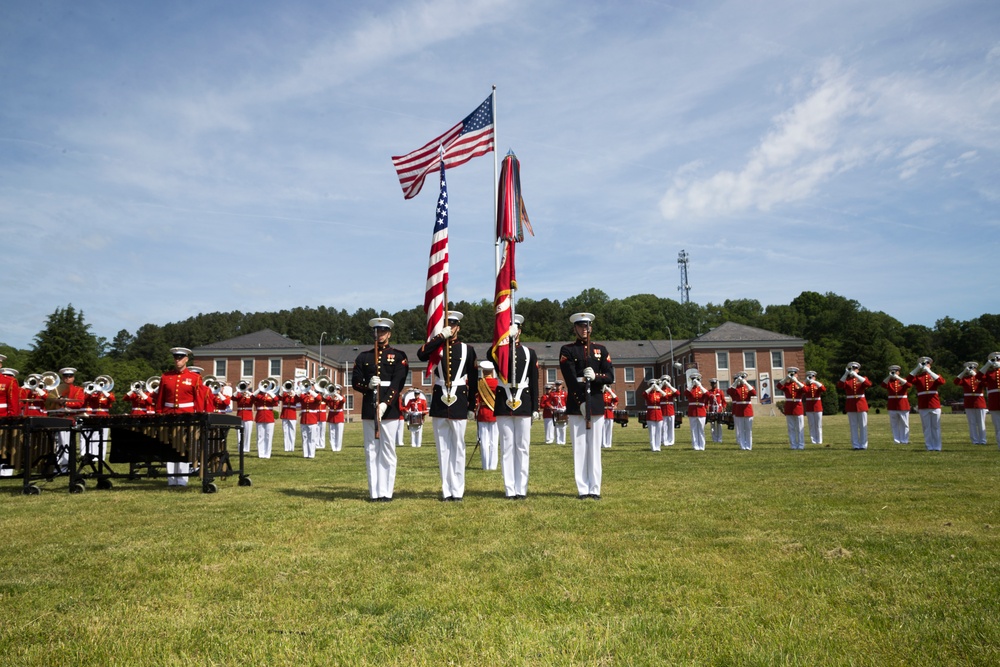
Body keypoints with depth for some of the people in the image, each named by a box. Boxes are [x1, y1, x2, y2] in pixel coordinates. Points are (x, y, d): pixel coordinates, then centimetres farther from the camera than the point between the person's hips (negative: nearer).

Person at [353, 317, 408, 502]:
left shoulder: (399, 356, 4)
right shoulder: (363, 357, 13)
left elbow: (398, 383, -8)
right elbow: (355, 382, 8)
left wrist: (385, 404, -19)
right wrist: (368, 385, -14)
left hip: (389, 408, -3)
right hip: (369, 409, 3)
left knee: (388, 451, 0)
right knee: (371, 451, 5)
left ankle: (386, 493, 5)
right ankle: (374, 493, 9)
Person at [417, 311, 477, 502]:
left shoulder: (467, 349, 6)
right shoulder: (436, 347, 9)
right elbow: (421, 354, -15)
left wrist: (472, 406, 3)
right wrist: (441, 337, -16)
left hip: (459, 402, -2)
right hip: (439, 402, 2)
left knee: (458, 447, 1)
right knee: (442, 447, 5)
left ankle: (457, 490, 6)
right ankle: (446, 490, 12)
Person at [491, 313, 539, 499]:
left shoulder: (529, 353, 9)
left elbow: (534, 382, 7)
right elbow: (491, 355, -20)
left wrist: (535, 407, 3)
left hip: (524, 402, 1)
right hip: (504, 402, -1)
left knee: (523, 447, 3)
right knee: (507, 446, 1)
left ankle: (521, 489, 8)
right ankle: (510, 489, 6)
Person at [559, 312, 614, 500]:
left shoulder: (601, 349, 12)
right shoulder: (567, 350, 3)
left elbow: (610, 377, 4)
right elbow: (570, 380, -7)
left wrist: (595, 377, -15)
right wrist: (580, 402, -14)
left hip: (596, 404, 2)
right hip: (576, 404, -2)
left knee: (595, 447, 4)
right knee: (579, 447, 1)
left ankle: (595, 489, 9)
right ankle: (583, 489, 6)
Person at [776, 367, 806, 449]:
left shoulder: (800, 383, 6)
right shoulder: (786, 384, 9)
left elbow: (805, 390, -16)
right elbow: (779, 386, -13)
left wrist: (796, 381, -22)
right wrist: (785, 378, -22)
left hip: (798, 408, -1)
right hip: (789, 409, 1)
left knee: (800, 428, 2)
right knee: (791, 428, 4)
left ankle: (801, 445, 7)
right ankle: (793, 445, 8)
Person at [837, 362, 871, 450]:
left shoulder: (862, 378, 5)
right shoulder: (846, 380, 7)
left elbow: (868, 384, -17)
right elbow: (840, 386, -14)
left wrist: (856, 375, -24)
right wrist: (846, 374, -22)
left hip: (861, 404, 0)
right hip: (850, 405, 1)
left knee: (863, 426, 3)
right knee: (853, 426, 3)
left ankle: (863, 445, 9)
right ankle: (855, 445, 6)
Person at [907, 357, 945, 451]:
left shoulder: (935, 376, 9)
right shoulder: (918, 377, 8)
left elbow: (942, 381, -14)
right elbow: (909, 380, -12)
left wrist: (929, 371, -18)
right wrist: (917, 369, -15)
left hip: (935, 405, 0)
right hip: (923, 406, 0)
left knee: (936, 427, 4)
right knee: (927, 427, 2)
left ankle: (937, 447, 10)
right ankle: (930, 446, 6)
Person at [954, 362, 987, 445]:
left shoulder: (980, 377, 5)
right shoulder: (964, 379, 5)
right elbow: (956, 382, -13)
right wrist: (964, 372, -16)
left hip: (979, 403, 0)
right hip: (969, 404, 0)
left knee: (981, 423, 4)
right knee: (972, 423, 2)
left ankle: (982, 440, 10)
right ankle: (975, 440, 6)